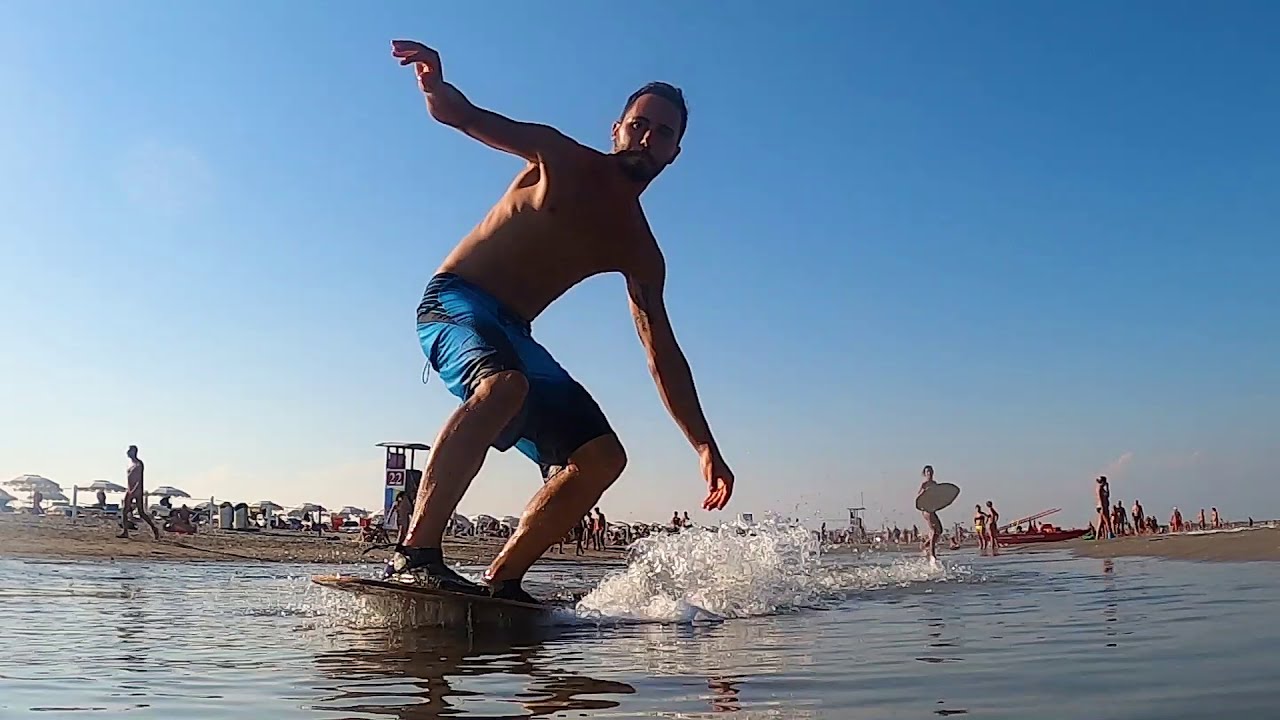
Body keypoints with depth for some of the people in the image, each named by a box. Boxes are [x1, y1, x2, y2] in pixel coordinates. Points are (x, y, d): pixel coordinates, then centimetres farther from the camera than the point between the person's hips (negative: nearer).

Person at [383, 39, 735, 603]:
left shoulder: (640, 252, 10)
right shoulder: (561, 160, -1)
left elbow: (663, 355, 10)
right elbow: (464, 117, -15)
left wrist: (705, 447, 4)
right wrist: (436, 85, -41)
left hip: (514, 337, 6)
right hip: (454, 302, -6)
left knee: (601, 457, -6)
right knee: (503, 385, -38)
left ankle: (500, 579, -3)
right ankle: (414, 554, -39)